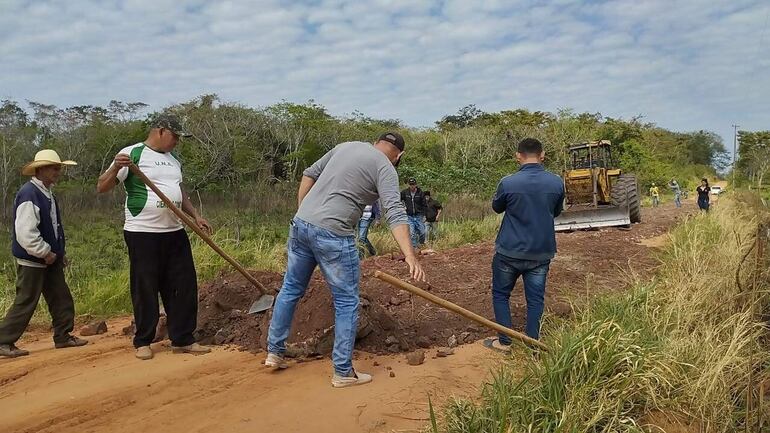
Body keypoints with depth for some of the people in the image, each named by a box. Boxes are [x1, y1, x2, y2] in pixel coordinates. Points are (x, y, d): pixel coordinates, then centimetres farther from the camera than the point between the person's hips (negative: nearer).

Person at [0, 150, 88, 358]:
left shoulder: (48, 194, 10)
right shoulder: (28, 194, -19)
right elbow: (25, 233, -25)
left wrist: (60, 252, 13)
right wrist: (45, 252, -18)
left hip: (51, 258, 9)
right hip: (32, 261, -9)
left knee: (61, 299, 12)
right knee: (25, 303, 0)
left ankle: (63, 337, 23)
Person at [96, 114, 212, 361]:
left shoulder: (173, 160, 15)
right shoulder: (132, 154, -5)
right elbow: (102, 187, -8)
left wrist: (195, 215, 16)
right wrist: (116, 167, -26)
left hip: (175, 232, 7)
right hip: (143, 233, -6)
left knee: (184, 286, 6)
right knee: (145, 289, 1)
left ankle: (182, 340, 15)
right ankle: (143, 342, 17)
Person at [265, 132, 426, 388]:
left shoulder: (346, 146, 18)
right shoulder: (385, 168, -2)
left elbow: (309, 174, 17)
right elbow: (394, 213, -17)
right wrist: (410, 256, -26)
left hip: (301, 224, 7)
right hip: (332, 235, -7)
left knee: (291, 289, 19)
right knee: (347, 302, 5)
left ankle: (274, 352, 32)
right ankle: (343, 372, 11)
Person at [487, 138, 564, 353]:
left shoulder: (508, 183, -15)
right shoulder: (556, 182, -6)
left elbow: (497, 207, 5)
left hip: (510, 251, -2)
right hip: (541, 252, 2)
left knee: (501, 294, 14)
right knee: (535, 299, 11)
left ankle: (505, 341, 17)